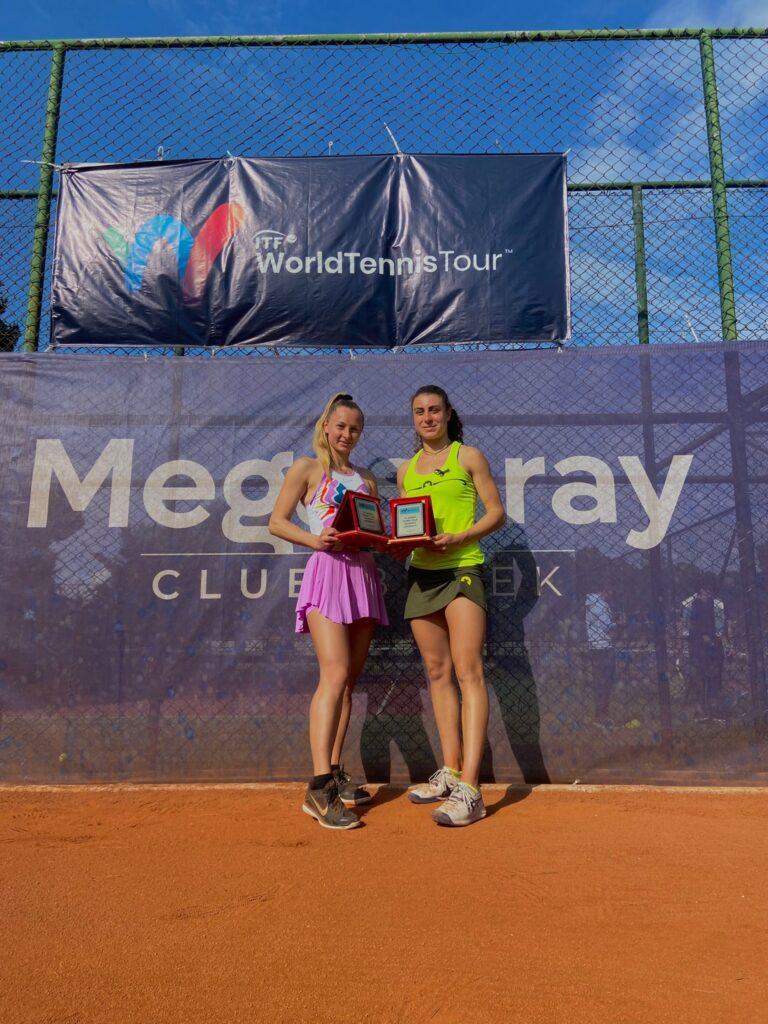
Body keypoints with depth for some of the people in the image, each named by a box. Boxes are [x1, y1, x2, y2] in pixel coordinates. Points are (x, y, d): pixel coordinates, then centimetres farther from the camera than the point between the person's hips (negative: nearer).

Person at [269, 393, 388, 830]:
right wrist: (315, 540, -16)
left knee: (349, 679, 8)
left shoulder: (366, 478, 20)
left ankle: (335, 772, 19)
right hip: (328, 570, -6)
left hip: (364, 573, 6)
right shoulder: (307, 469, 5)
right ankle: (319, 789, -17)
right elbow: (277, 522, 0)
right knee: (335, 674, -18)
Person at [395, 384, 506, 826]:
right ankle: (450, 772, 19)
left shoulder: (469, 456, 4)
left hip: (462, 568, -5)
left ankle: (469, 789, -15)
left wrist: (457, 538, -15)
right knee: (438, 673, 9)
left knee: (468, 671, -13)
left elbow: (496, 513, 1)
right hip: (421, 573, 6)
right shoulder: (406, 470, 17)